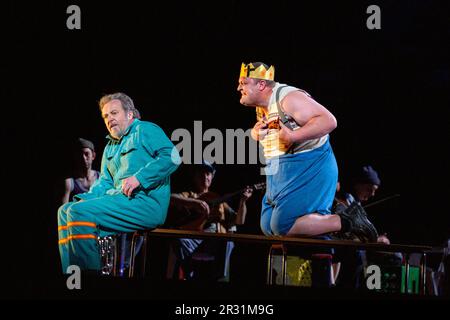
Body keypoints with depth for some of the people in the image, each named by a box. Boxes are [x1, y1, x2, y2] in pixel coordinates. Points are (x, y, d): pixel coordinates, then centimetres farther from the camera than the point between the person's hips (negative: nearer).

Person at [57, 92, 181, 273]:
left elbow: (172, 157, -13)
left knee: (79, 213, -25)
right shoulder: (110, 147, 30)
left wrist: (139, 178, -20)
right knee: (65, 211, 0)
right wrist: (87, 198, 2)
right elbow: (105, 181, 24)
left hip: (146, 202, -9)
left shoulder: (145, 130, 3)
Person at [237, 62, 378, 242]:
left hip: (309, 169, -10)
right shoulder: (261, 106, 11)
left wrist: (293, 136, -30)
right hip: (280, 174, 10)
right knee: (268, 228, 7)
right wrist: (256, 133, 1)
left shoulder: (288, 97, -17)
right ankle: (325, 219, 16)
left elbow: (328, 120, -25)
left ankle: (346, 222, -9)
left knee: (283, 227, -19)